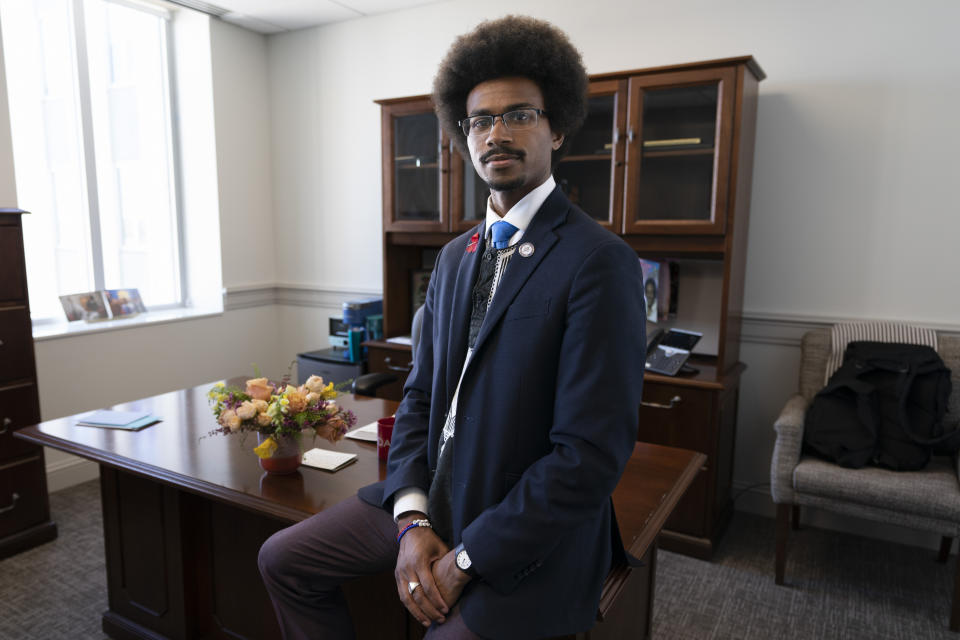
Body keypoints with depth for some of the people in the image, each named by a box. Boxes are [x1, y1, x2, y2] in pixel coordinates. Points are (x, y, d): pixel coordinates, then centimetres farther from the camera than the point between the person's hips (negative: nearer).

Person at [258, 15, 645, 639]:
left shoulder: (601, 262, -17)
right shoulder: (455, 256, 7)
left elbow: (592, 453, -21)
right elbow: (420, 396, 9)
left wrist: (466, 559, -15)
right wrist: (412, 520, -5)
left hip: (530, 538, -6)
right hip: (429, 500, 7)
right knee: (283, 559, 9)